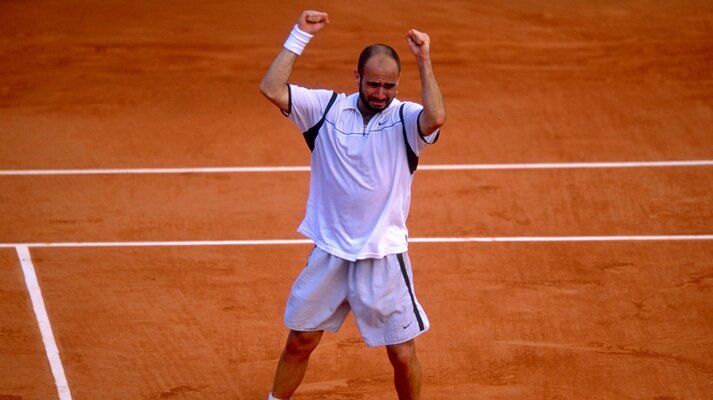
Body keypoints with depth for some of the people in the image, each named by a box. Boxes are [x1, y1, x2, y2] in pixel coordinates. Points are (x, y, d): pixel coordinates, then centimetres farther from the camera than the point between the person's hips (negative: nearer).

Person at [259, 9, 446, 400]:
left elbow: (435, 118, -31)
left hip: (383, 257, -2)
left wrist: (424, 61, -30)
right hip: (329, 254, 2)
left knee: (403, 355, 2)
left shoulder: (404, 117, -7)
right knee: (299, 343, 13)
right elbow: (272, 89, -13)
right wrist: (299, 36, -14)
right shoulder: (327, 107, -2)